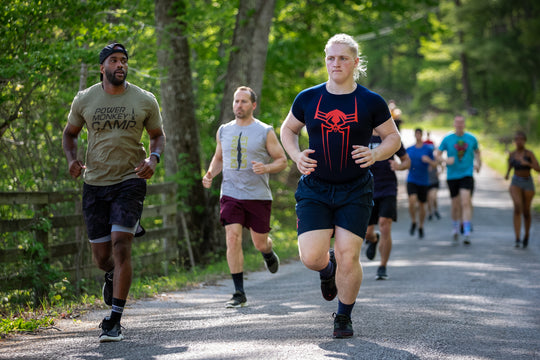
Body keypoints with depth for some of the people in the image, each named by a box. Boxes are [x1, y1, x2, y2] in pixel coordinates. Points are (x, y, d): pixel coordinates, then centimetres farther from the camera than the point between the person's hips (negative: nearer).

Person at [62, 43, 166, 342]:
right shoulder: (84, 99, 2)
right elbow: (70, 132, 16)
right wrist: (71, 159, -4)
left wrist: (154, 158, -9)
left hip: (130, 180, -2)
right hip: (95, 183, 2)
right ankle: (112, 275, 47)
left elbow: (157, 135, 13)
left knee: (120, 244, -17)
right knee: (101, 256, 5)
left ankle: (114, 322, -11)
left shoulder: (145, 100, 0)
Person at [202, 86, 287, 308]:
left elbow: (282, 160, 1)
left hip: (258, 196, -2)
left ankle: (268, 253, 46)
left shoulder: (265, 132, -1)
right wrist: (210, 174, 3)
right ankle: (239, 293, -7)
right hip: (231, 195, 2)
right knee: (233, 239, -13)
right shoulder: (223, 131, 9)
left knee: (260, 243, 6)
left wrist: (265, 168, -19)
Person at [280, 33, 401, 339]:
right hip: (314, 189, 1)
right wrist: (296, 155, -2)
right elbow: (288, 130, 17)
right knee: (311, 257, -12)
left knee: (348, 258, -8)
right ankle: (328, 268, 28)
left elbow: (394, 137, 8)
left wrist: (376, 154, -12)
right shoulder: (308, 99, 2)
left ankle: (344, 317, 17)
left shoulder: (371, 102, -3)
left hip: (355, 191, -1)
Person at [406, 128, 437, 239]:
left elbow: (434, 164, 0)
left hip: (423, 181, 0)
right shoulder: (409, 149, 6)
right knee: (412, 201, -21)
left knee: (422, 205, 6)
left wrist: (428, 160, -20)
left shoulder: (428, 149, -1)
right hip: (412, 180, 0)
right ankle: (413, 222, 3)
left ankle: (421, 227, 25)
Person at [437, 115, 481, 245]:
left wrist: (478, 163, 8)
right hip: (452, 176, 1)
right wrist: (446, 160, -16)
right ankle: (455, 227, 35)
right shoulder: (447, 139, 0)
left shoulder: (471, 139, 4)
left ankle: (467, 233, -19)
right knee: (455, 205, 8)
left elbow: (477, 152, 23)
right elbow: (438, 155, 4)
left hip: (467, 175, -1)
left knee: (465, 203, -16)